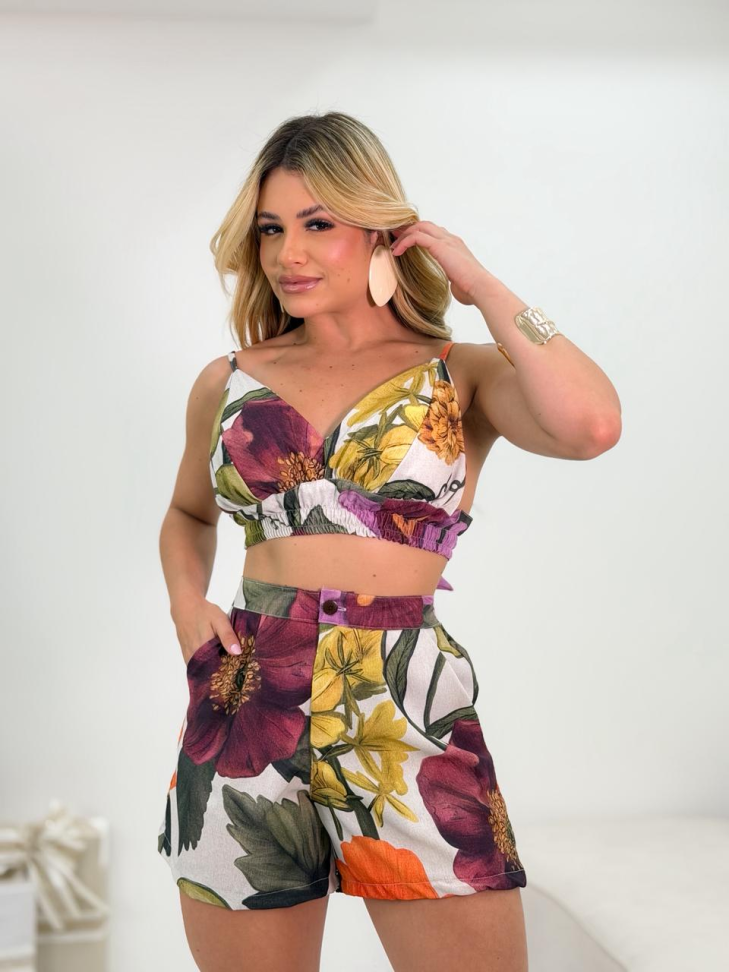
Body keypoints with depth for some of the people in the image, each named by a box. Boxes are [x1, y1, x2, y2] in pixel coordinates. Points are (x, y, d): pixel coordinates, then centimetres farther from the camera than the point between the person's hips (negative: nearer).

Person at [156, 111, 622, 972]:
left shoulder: (462, 375, 2)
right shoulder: (227, 384, 10)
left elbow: (590, 425, -19)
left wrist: (480, 285, -7)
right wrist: (186, 605, 7)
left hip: (412, 721, -2)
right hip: (247, 720, 3)